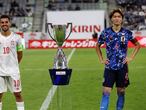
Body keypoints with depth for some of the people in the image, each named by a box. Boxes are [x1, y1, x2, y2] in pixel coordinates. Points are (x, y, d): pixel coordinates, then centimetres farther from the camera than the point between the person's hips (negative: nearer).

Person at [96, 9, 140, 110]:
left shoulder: (127, 33, -1)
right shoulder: (106, 33, -2)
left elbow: (137, 45, 12)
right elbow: (98, 46, 14)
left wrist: (131, 57, 3)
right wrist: (101, 59, 5)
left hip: (122, 67, 1)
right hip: (109, 67, -1)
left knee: (121, 92, 8)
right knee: (106, 92, -7)